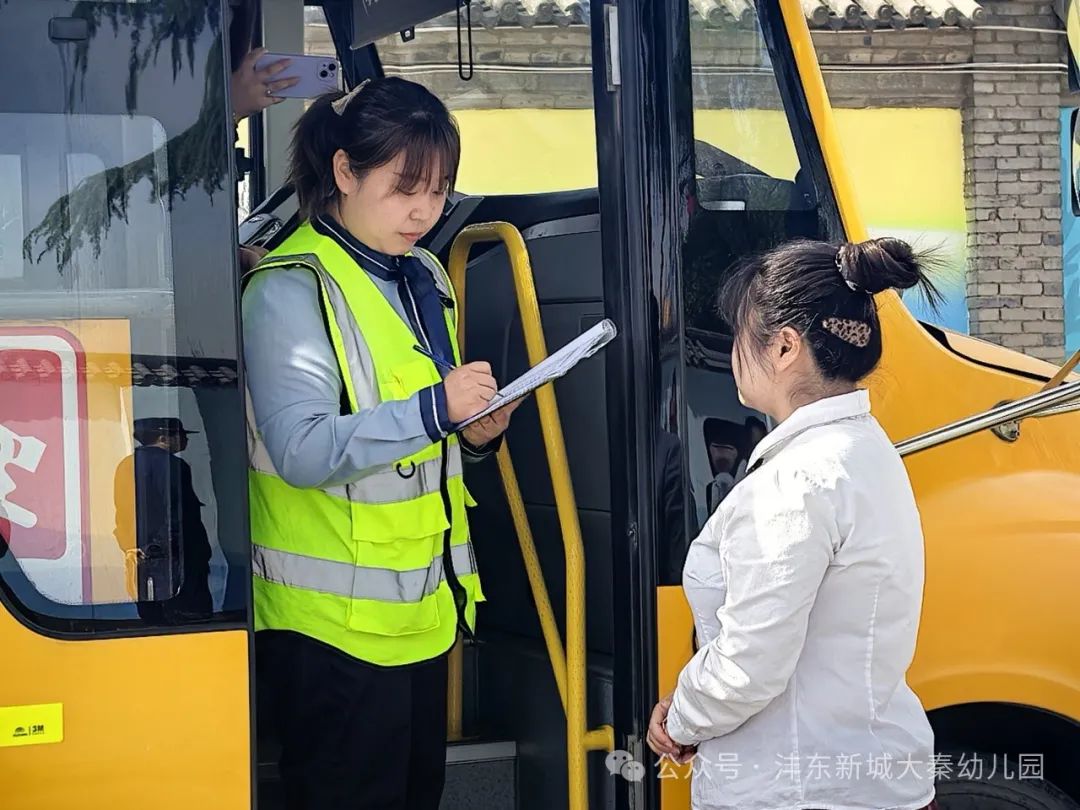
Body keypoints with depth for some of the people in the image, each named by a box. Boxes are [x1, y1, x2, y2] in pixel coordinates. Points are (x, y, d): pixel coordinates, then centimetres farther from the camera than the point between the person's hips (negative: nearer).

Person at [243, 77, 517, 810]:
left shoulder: (425, 278, 12)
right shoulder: (292, 289, -14)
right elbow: (300, 451, -24)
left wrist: (475, 434, 1)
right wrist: (433, 410, -30)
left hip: (423, 605, 8)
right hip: (335, 619, -8)